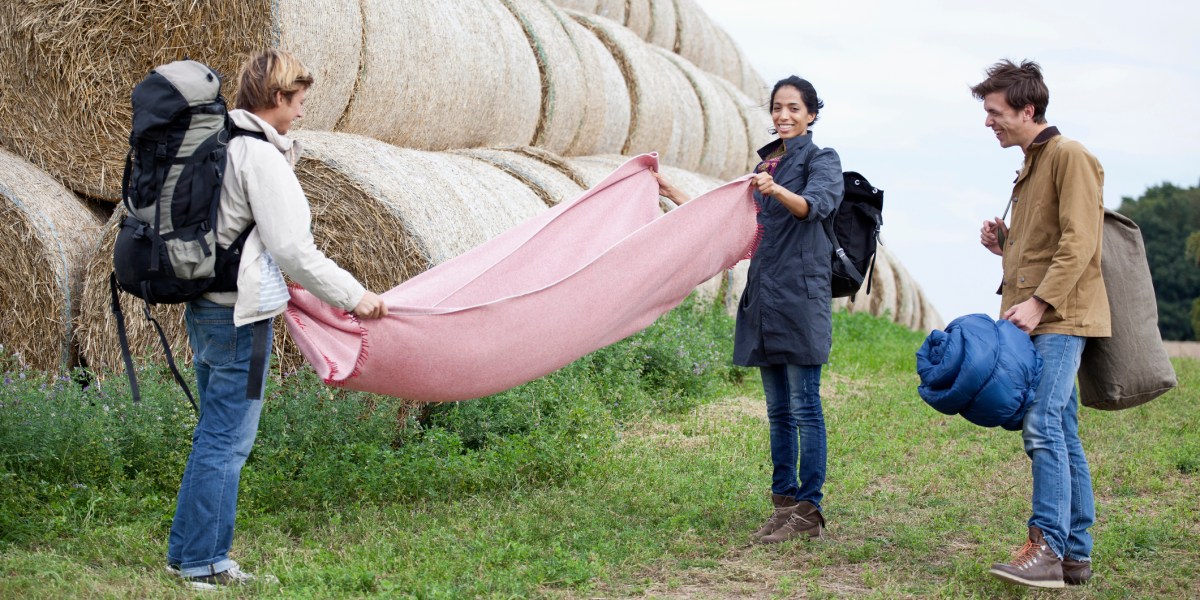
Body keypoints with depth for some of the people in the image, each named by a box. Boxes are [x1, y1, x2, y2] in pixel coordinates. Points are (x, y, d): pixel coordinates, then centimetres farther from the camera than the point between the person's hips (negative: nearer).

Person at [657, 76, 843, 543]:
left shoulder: (821, 160, -1)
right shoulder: (765, 163, 20)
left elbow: (817, 204, -22)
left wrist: (776, 190, -40)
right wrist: (676, 197, 22)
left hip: (801, 296, -7)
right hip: (764, 296, 7)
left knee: (804, 406, -8)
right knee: (778, 410, 10)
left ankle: (808, 512, -4)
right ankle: (783, 503, 16)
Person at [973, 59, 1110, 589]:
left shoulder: (1070, 157, -7)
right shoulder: (1031, 164, 22)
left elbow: (1079, 242, -16)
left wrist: (1039, 301, -22)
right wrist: (1004, 244, 10)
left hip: (1060, 319, -9)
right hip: (1035, 321, 9)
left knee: (1042, 426, -16)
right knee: (1061, 434, 8)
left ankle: (1047, 547, -17)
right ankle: (1076, 554, 11)